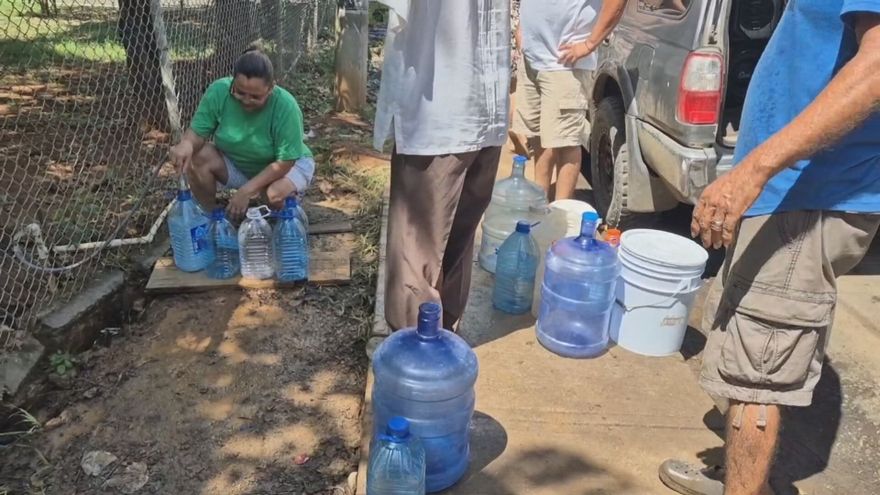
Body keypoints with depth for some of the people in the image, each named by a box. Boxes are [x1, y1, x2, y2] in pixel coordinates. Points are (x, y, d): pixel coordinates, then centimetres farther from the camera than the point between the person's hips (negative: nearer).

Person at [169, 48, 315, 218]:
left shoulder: (286, 106, -33)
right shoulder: (218, 91, -23)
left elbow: (284, 162, -28)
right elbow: (198, 131, -16)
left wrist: (246, 191, -34)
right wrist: (186, 144, -41)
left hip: (289, 164, -3)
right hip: (236, 164, 4)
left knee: (275, 194, -36)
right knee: (197, 157, -23)